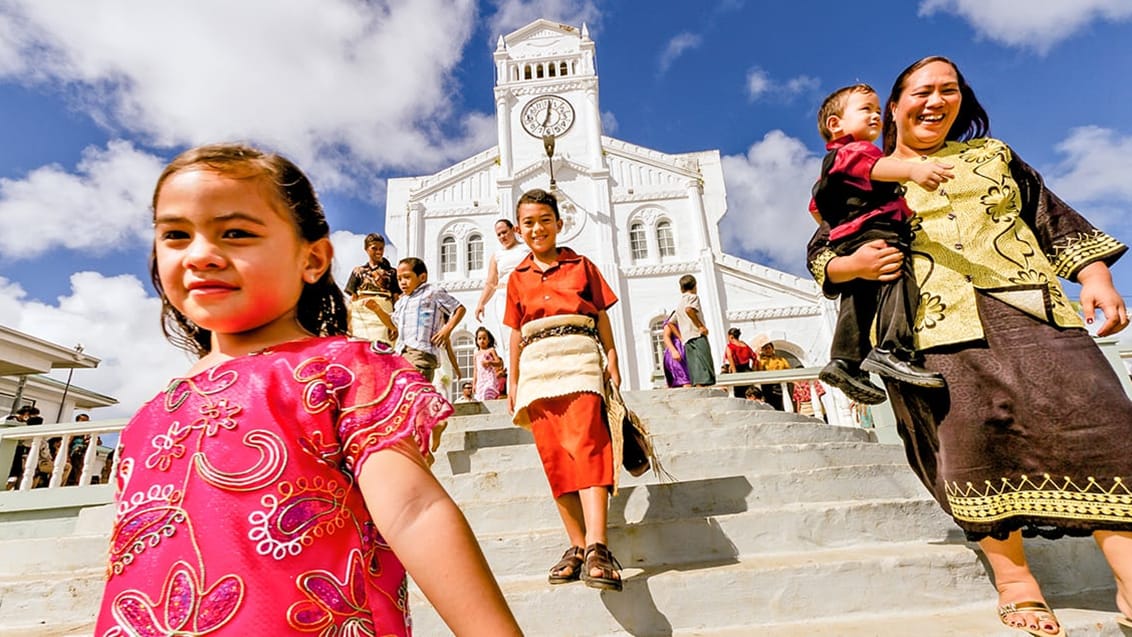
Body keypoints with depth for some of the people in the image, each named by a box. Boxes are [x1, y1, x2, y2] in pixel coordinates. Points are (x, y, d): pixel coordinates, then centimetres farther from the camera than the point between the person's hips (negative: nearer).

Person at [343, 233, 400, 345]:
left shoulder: (391, 272, 12)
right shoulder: (358, 271, 15)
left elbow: (396, 301, 7)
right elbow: (352, 300, 13)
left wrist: (395, 325, -2)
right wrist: (348, 323, 5)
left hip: (383, 316, -1)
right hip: (360, 315, 2)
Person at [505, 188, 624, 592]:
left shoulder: (582, 266, 12)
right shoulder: (517, 278, 17)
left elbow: (601, 317, 10)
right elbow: (516, 332, 18)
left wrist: (612, 362, 0)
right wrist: (513, 381, 14)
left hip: (579, 358, -3)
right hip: (536, 366, 3)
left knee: (586, 445, -18)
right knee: (553, 457, 0)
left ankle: (596, 548, -21)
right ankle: (578, 546, 8)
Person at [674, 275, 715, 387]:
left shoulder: (679, 303, 25)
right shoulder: (693, 297, 4)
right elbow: (689, 309, -19)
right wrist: (701, 326, -15)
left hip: (687, 340, 7)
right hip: (698, 336, -7)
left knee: (695, 370, 0)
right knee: (704, 367, -15)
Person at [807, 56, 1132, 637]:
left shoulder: (992, 155, 23)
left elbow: (1057, 222, 19)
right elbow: (819, 254, 10)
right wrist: (856, 264, -11)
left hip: (1027, 307, 3)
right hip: (933, 327, -2)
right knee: (969, 436, -8)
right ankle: (1014, 579, 4)